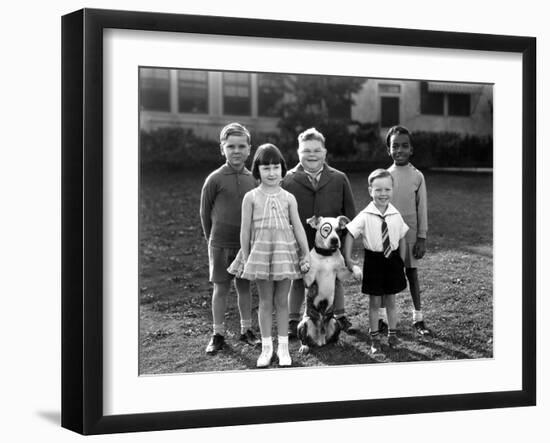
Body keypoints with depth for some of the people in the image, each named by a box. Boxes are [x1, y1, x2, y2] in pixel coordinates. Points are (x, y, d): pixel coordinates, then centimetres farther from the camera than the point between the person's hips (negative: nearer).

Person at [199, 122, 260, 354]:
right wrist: (212, 239, 6)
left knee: (245, 286, 11)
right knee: (221, 288, 4)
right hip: (220, 244, -3)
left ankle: (246, 330, 22)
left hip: (247, 242, 3)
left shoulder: (252, 179, 1)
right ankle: (218, 335, 13)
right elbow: (205, 212, 0)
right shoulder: (215, 179, -9)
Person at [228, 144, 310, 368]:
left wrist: (306, 254, 0)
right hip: (261, 252, -1)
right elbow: (245, 230, 1)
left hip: (285, 252, 1)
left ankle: (283, 346, 14)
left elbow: (298, 227, 2)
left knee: (282, 301, 6)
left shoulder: (288, 198, 1)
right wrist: (245, 257, 0)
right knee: (265, 301, 6)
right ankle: (266, 347, 15)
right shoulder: (251, 198, -1)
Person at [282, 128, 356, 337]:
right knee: (298, 281, 9)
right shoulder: (288, 180, -2)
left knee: (335, 280, 13)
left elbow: (349, 212, 6)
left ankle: (340, 316, 30)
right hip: (299, 243, -1)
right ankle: (293, 320, 22)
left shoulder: (339, 179, 2)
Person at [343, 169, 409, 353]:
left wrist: (401, 261, 6)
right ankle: (375, 338, 14)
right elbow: (350, 234, -10)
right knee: (374, 301, 6)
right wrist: (347, 259, -14)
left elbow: (401, 239, 6)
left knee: (391, 299, 12)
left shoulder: (396, 215, -3)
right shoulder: (365, 216, -12)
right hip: (373, 260, -2)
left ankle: (392, 335, 24)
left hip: (392, 260, 2)